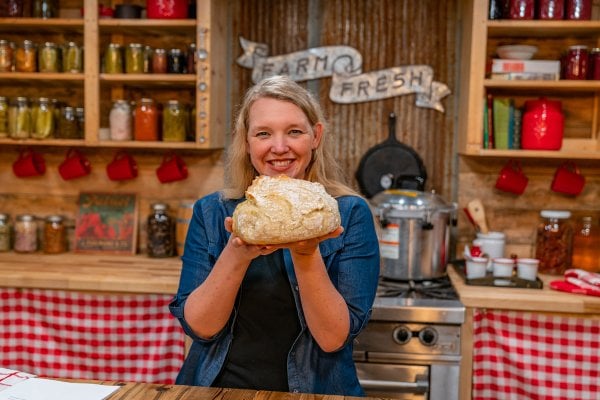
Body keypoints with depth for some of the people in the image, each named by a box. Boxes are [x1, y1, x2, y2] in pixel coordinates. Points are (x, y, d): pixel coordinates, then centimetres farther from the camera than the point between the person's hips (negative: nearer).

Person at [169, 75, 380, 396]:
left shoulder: (350, 214, -4)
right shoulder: (211, 212, 0)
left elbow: (334, 338, -9)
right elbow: (199, 327, -6)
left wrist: (306, 255, -22)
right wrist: (237, 253, -19)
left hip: (315, 390, -1)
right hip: (220, 387, 1)